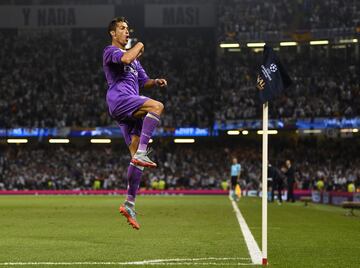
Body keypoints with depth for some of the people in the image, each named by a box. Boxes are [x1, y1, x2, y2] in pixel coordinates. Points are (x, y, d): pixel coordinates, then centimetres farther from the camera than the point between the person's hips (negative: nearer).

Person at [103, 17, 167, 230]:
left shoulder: (134, 57, 32)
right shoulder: (110, 51, 5)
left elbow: (143, 81, 31)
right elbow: (125, 59, -19)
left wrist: (156, 82, 10)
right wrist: (139, 47, 0)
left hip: (131, 111, 8)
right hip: (119, 98, -8)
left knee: (136, 155, 0)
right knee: (157, 106, -30)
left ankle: (129, 204, -1)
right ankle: (142, 153, -35)